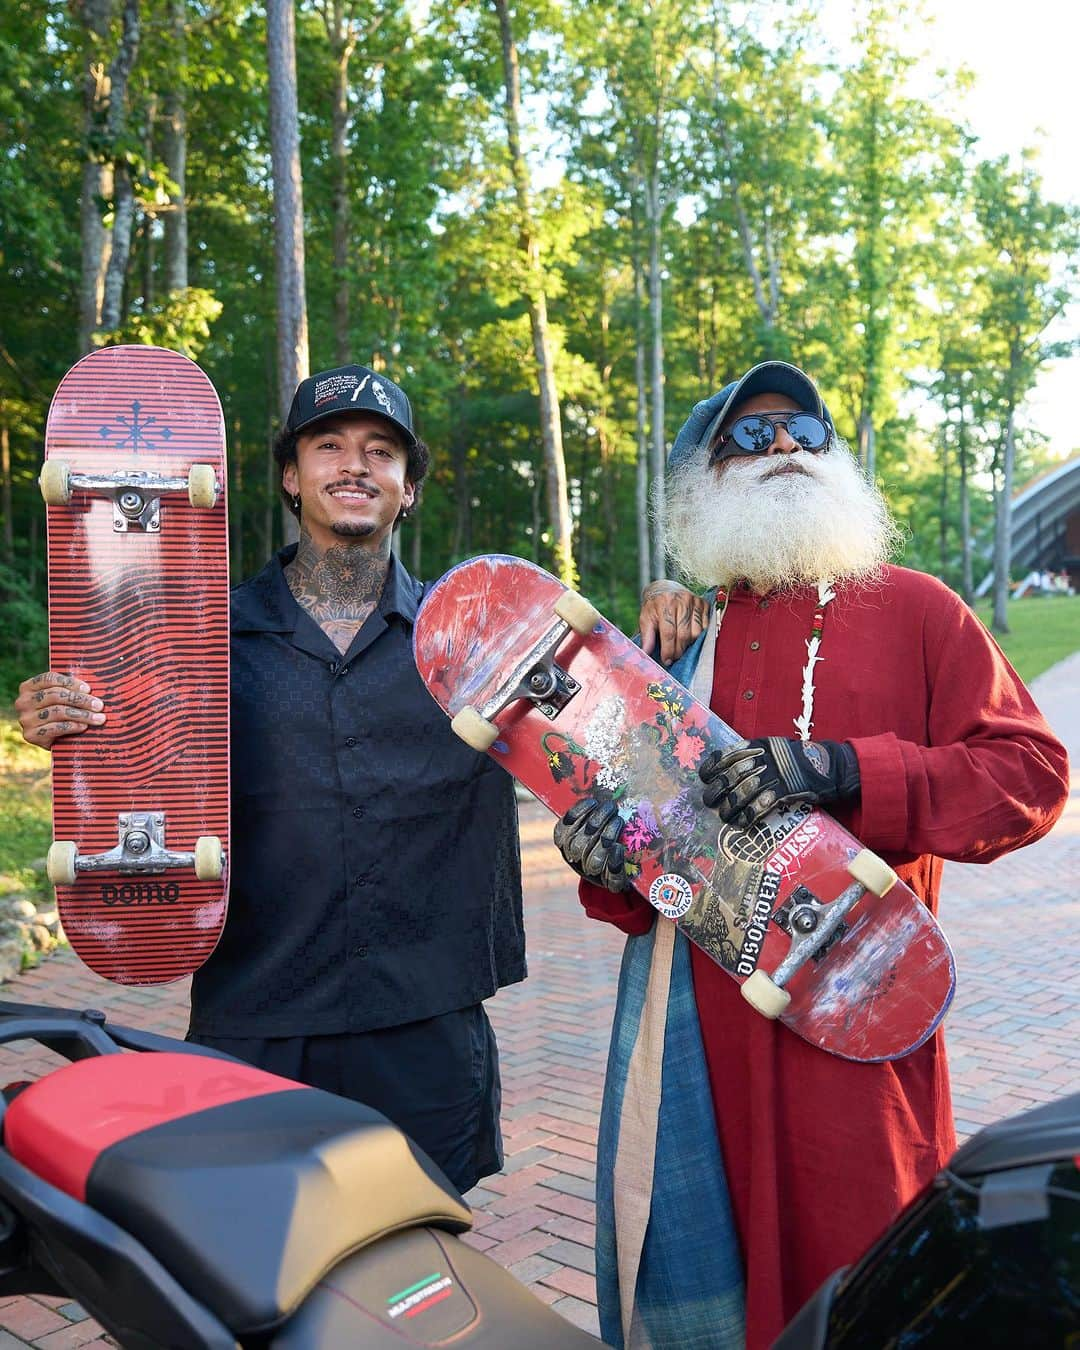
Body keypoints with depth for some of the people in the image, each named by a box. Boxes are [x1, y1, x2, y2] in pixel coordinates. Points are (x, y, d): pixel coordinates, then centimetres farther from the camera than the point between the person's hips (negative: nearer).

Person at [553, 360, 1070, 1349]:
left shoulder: (909, 608, 3)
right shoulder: (676, 649, 13)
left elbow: (1032, 773, -6)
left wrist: (838, 769, -18)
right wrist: (609, 869, -7)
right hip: (697, 1027, 3)